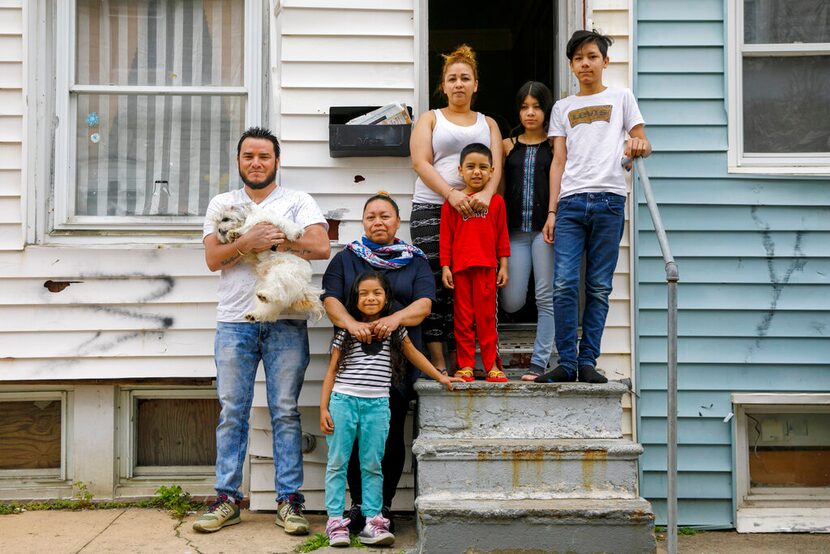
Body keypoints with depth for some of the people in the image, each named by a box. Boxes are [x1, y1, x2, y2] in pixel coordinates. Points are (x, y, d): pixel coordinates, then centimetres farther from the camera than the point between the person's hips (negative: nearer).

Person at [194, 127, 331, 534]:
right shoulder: (221, 204, 15)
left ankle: (289, 501, 7)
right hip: (234, 321, 2)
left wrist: (267, 240, -9)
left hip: (285, 322, -2)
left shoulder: (298, 201, 8)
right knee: (231, 412, 4)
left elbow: (321, 247, -8)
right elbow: (212, 258, 2)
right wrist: (249, 241, -15)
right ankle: (227, 499, 12)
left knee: (285, 412, 1)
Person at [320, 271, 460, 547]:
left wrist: (440, 377, 23)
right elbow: (332, 371, 6)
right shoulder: (346, 330, 5)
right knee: (337, 463, 2)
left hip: (377, 405, 1)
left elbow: (413, 355, 23)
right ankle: (335, 521, 7)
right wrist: (323, 408, 1)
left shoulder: (394, 329, 9)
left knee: (372, 466, 4)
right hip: (343, 401, 0)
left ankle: (372, 522, 8)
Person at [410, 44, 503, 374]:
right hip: (431, 209, -2)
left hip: (474, 211, 2)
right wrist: (452, 193, -18)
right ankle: (437, 364, -6)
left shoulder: (488, 123, 20)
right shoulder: (430, 119, 13)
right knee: (434, 283, -8)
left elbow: (495, 164, 5)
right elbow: (420, 163, -3)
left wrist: (486, 194, -18)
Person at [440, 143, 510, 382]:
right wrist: (445, 267, -1)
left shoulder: (496, 201, 6)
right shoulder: (452, 202, 4)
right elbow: (446, 237, 3)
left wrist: (503, 266, 5)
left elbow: (502, 236, 8)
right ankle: (465, 366, 12)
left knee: (486, 317, 4)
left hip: (487, 267, 0)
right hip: (460, 267, 0)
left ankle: (492, 365, 11)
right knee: (463, 318, 6)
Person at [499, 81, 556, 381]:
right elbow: (499, 188, 14)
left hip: (545, 227, -2)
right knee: (512, 302, -5)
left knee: (546, 297, -3)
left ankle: (540, 361, 6)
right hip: (516, 229, 2)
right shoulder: (508, 145, 13)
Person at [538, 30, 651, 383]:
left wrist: (639, 146, -15)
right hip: (570, 202, 1)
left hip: (608, 199, -1)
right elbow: (558, 162, 14)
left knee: (599, 287, -1)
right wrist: (551, 211, 6)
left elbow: (643, 143, 10)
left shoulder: (621, 98, 16)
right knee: (564, 284, -9)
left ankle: (588, 361, 5)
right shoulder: (563, 108, 19)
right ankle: (567, 362, -3)